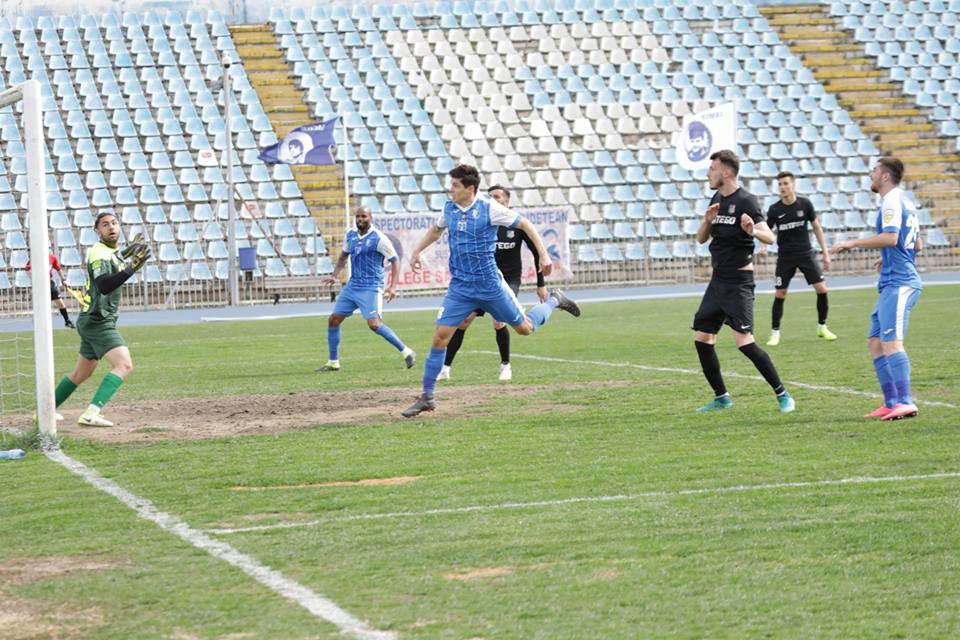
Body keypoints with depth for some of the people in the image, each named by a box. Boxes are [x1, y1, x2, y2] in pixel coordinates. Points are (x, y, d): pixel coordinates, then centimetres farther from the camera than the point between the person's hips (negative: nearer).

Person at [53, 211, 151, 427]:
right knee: (124, 365, -23)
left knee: (82, 373, 21)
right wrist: (132, 268, -40)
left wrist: (126, 254, 23)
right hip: (97, 322, -10)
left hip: (91, 322, 10)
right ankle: (91, 414, -32)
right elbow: (104, 286, -33)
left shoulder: (112, 251, 11)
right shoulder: (99, 253, -18)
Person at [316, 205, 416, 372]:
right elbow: (343, 256, 24)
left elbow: (395, 260, -10)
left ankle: (406, 352, -9)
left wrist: (393, 286, -19)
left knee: (374, 324, -20)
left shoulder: (379, 238, -12)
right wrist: (335, 276, 11)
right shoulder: (350, 235, 8)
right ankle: (333, 362, 16)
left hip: (371, 288, -7)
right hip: (352, 286, 7)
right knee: (333, 320, 5)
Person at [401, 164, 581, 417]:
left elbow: (525, 224, -7)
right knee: (440, 337, -8)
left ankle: (554, 301, 40)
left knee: (525, 328, 9)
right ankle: (427, 397, -1)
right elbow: (436, 229, 26)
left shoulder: (489, 208, -14)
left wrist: (543, 255, -12)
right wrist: (417, 251, 19)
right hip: (460, 287, 4)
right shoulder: (449, 208, 2)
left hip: (490, 285, -3)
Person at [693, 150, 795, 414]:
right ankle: (721, 397, 18)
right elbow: (701, 239, 15)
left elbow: (769, 237, -22)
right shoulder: (717, 199, 12)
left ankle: (782, 395, -9)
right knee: (702, 339, 6)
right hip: (718, 280, 8)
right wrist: (708, 221, -6)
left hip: (738, 282, -8)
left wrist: (753, 231, -45)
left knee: (744, 342, -17)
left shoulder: (745, 201, -13)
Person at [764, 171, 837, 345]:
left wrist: (825, 252, 2)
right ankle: (775, 333, 7)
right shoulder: (774, 209, -7)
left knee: (821, 289, -5)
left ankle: (822, 327, 13)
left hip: (805, 253, 1)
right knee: (780, 294, -4)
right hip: (785, 257, -1)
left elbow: (817, 228, 4)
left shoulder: (805, 204, -6)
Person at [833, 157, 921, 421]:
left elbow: (890, 238, -24)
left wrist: (852, 243, -18)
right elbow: (916, 245, 28)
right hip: (894, 283, 11)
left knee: (890, 341, -19)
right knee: (875, 342, 9)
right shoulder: (903, 201, 22)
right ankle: (891, 403, 5)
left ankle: (905, 402, -26)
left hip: (898, 283, -11)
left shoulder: (892, 201, -10)